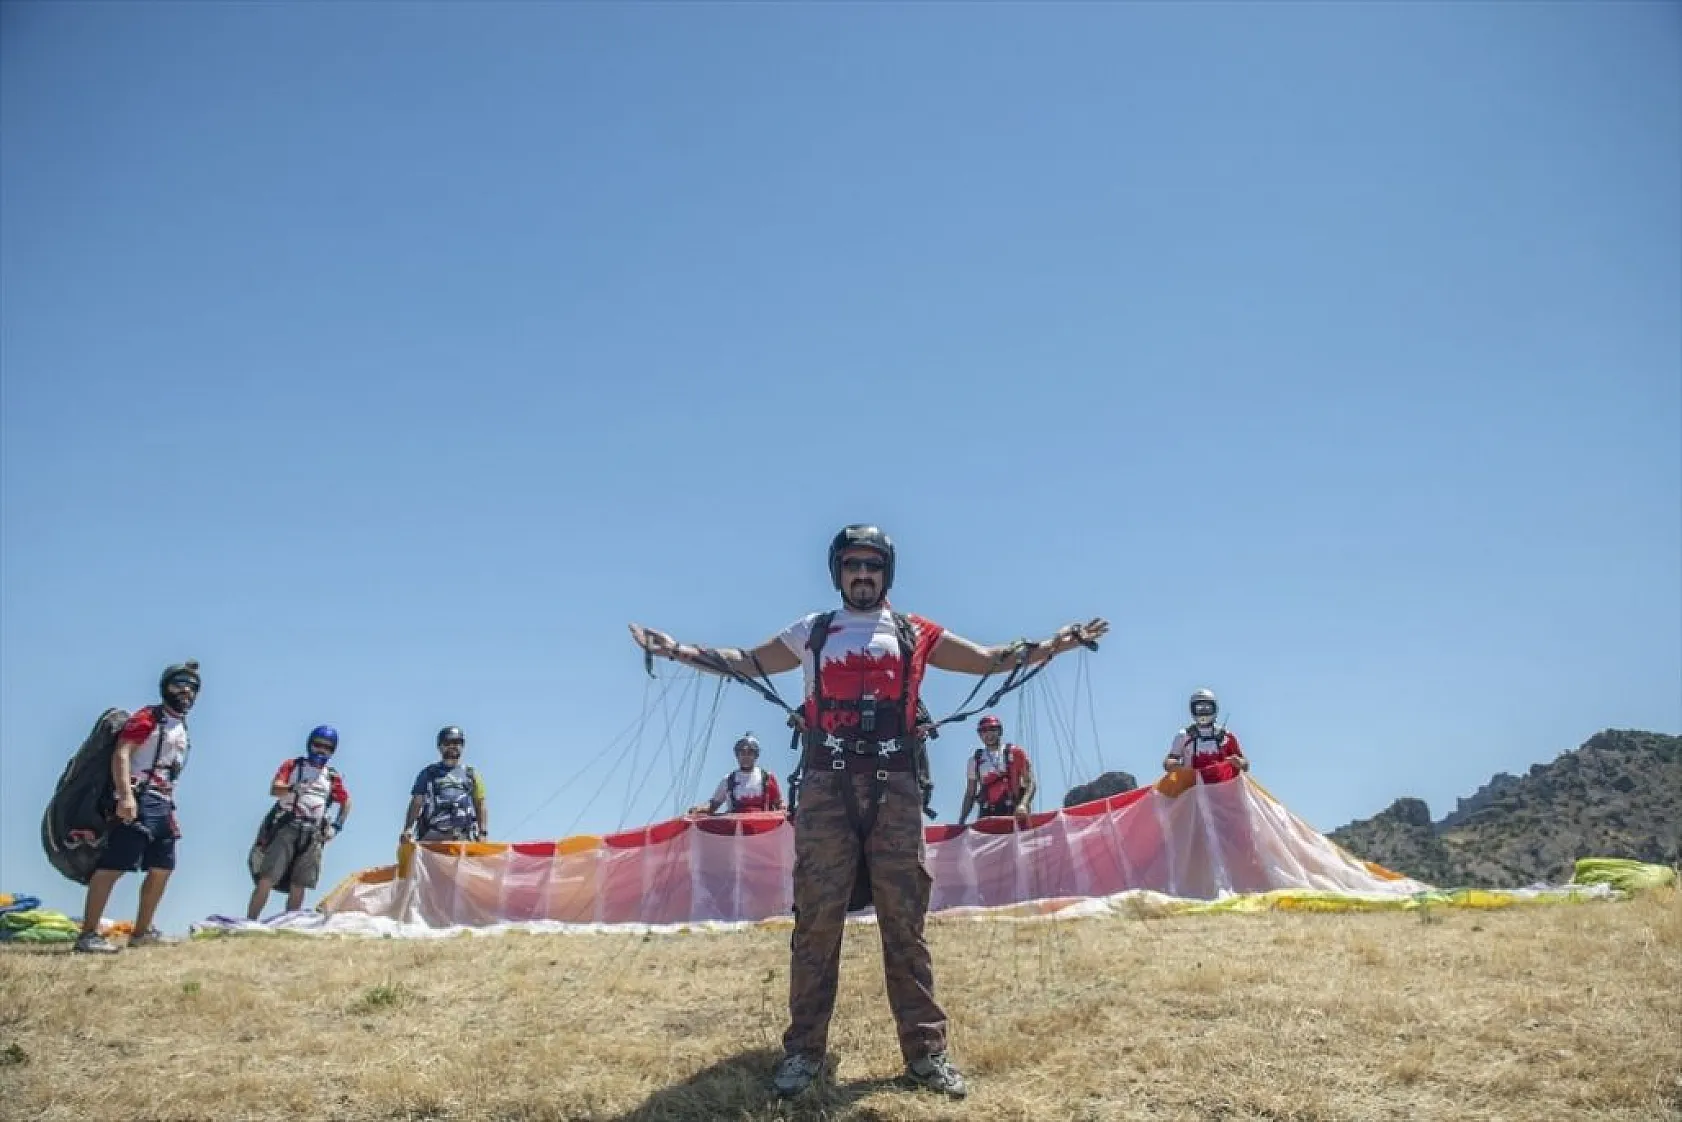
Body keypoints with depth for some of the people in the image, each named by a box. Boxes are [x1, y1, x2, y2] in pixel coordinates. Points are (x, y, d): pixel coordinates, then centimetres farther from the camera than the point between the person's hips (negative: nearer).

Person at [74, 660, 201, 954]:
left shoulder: (181, 730, 22)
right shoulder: (147, 718, -3)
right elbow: (120, 754, -16)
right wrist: (125, 795, -28)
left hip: (162, 805, 10)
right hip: (138, 801, -10)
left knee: (162, 869, 12)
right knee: (113, 866, -13)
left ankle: (141, 932, 20)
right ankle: (88, 934, -13)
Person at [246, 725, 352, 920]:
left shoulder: (333, 776, 16)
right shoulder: (293, 765, 7)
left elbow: (346, 802, 25)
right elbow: (274, 789, -7)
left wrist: (337, 825, 10)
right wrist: (292, 788, -29)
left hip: (312, 836, 3)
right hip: (285, 828, -3)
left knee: (298, 887, 2)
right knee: (267, 879, -11)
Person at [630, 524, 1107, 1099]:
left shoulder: (915, 634, 14)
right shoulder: (811, 633, 15)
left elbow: (988, 659, 18)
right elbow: (746, 662, 19)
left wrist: (1053, 644, 9)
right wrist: (675, 649, 10)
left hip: (894, 787, 0)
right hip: (826, 787, 0)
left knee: (905, 921, 2)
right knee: (816, 919, 0)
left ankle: (926, 1050, 7)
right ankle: (804, 1049, 8)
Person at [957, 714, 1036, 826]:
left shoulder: (1015, 753, 8)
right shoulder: (975, 760, 16)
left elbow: (1030, 783, 2)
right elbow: (970, 794, 18)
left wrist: (1023, 805, -16)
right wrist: (961, 823, 9)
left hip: (1013, 813, -2)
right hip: (987, 814, 2)